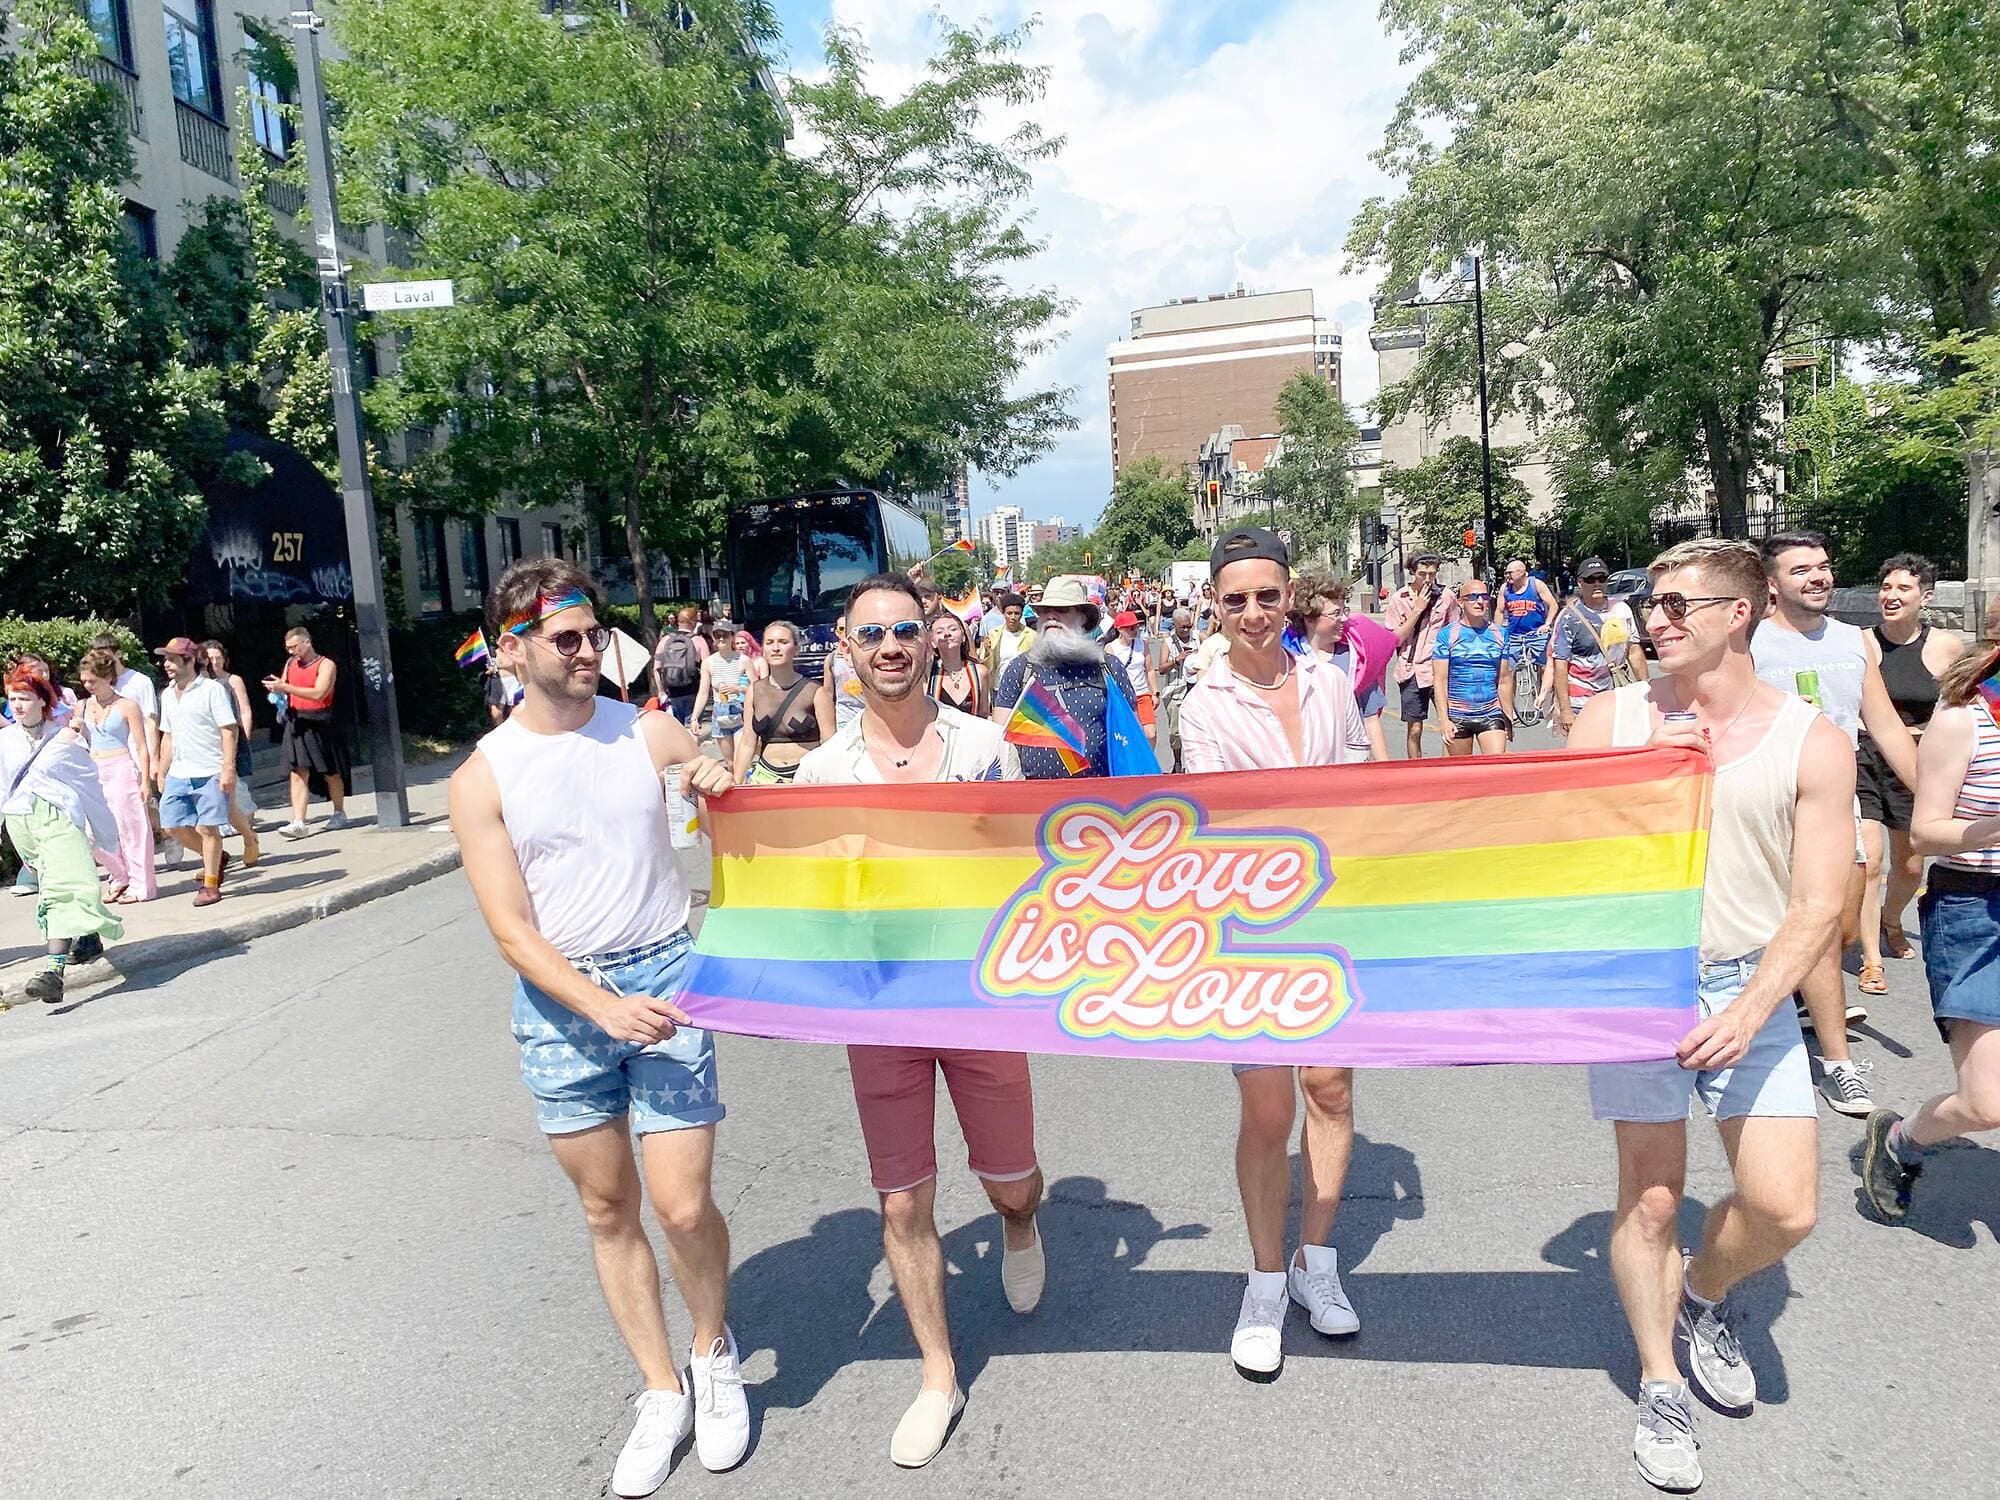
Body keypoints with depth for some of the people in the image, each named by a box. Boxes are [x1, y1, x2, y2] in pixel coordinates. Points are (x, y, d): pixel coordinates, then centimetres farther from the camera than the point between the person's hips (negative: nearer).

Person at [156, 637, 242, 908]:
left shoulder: (212, 689, -7)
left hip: (209, 772, -7)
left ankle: (210, 884, 9)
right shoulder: (168, 695, 13)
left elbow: (229, 730, -11)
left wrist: (228, 769, -18)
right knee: (173, 825, 5)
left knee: (207, 827, -2)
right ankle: (216, 858, 27)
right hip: (178, 774, 7)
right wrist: (162, 773, 17)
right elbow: (168, 736, 20)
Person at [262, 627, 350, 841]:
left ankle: (339, 814, 25)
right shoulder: (290, 663, 13)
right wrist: (277, 690, -4)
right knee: (297, 773, -6)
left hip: (319, 723, -4)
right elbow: (284, 690, 20)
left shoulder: (326, 665, -6)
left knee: (330, 772, 8)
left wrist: (285, 687, -22)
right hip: (296, 724, 4)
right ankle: (298, 822, -12)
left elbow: (318, 693, -19)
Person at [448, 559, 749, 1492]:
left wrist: (727, 796, -19)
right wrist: (602, 1007, -19)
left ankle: (714, 1348, 28)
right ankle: (663, 1392, 31)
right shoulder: (482, 779, -3)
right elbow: (512, 931, -6)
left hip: (663, 974, -1)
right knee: (607, 1211, 12)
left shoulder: (651, 733, -2)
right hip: (559, 999, 1)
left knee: (683, 1207, -3)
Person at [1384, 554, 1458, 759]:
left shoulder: (1447, 596, 2)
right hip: (1412, 672, 0)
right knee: (1414, 730, 4)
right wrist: (1417, 610, -11)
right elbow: (1395, 639, -5)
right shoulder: (1399, 598, 1)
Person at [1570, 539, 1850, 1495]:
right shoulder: (1612, 720, 0)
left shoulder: (1812, 743, -3)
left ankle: (1702, 1292, 32)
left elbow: (1815, 907, -6)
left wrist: (1748, 1012, -18)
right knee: (1650, 1198, 4)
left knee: (1784, 1208, -3)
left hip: (1751, 988, 0)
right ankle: (1661, 1387, 26)